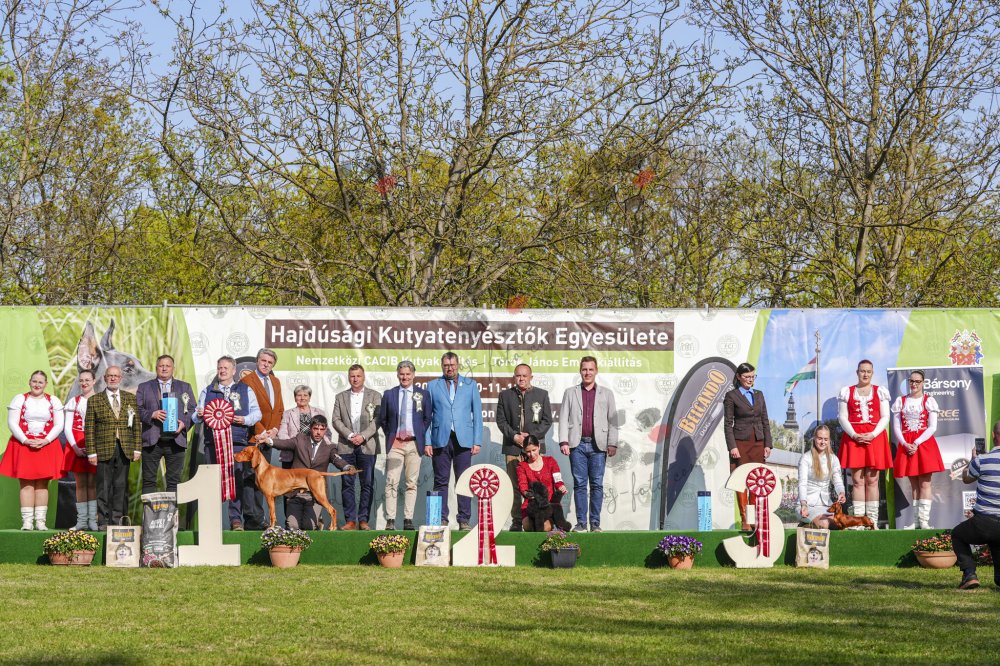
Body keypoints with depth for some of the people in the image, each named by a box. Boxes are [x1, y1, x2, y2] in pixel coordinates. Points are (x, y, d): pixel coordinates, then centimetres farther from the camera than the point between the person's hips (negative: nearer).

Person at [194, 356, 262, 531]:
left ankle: (236, 519, -6)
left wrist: (245, 420, -10)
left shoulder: (245, 390, 14)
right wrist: (199, 415, -10)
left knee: (237, 479, -10)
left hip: (238, 441, -2)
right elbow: (197, 416, 14)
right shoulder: (207, 391, 18)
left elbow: (256, 412, 9)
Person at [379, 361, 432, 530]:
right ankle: (390, 520, -6)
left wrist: (420, 436, 3)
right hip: (395, 444, 0)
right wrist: (390, 435, 7)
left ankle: (408, 519, 3)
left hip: (414, 444, 0)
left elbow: (427, 419, 10)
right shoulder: (389, 395, 9)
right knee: (391, 483, -6)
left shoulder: (423, 394, 7)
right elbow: (382, 419, 14)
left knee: (412, 483, 1)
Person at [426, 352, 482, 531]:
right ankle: (441, 519, 4)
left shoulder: (470, 385, 12)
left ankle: (464, 520, 1)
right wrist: (427, 442, -1)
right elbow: (426, 415, 8)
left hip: (463, 440, 0)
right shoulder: (433, 386, 11)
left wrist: (477, 441, 1)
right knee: (441, 481, 0)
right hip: (441, 440, 0)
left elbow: (477, 414, 9)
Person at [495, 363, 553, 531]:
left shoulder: (542, 394, 10)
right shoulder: (505, 395, 12)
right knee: (514, 486, -2)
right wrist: (514, 436, -7)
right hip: (512, 447, 1)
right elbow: (501, 420, 7)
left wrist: (531, 436, -6)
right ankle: (517, 521, 0)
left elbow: (547, 420, 7)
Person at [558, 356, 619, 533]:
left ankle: (595, 523, 3)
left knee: (597, 484, -1)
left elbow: (613, 420, 8)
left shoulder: (606, 394, 13)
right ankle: (581, 522, 3)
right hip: (577, 445, 0)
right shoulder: (570, 393, 13)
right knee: (579, 484, -1)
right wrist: (563, 441, -6)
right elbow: (564, 419, 7)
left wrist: (613, 444, -3)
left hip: (598, 445, 0)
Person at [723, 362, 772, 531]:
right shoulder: (731, 396, 0)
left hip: (758, 443, 4)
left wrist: (767, 444, 6)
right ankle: (744, 521, -2)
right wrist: (732, 447, -12)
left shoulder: (759, 395, 14)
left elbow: (765, 421, 14)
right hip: (741, 443, -4)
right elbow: (728, 424, -4)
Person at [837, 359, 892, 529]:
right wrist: (854, 435, -11)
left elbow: (885, 417, 5)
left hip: (875, 437, 0)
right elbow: (842, 417, 5)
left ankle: (873, 520, -2)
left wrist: (873, 435, -11)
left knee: (872, 480, -2)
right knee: (857, 480, -3)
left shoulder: (880, 391, 11)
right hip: (853, 437, 0)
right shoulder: (847, 392, 11)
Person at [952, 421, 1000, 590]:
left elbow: (966, 478, 11)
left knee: (957, 535, 25)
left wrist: (972, 460, 30)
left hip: (983, 523, -3)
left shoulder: (982, 460, -11)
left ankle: (969, 574, 6)